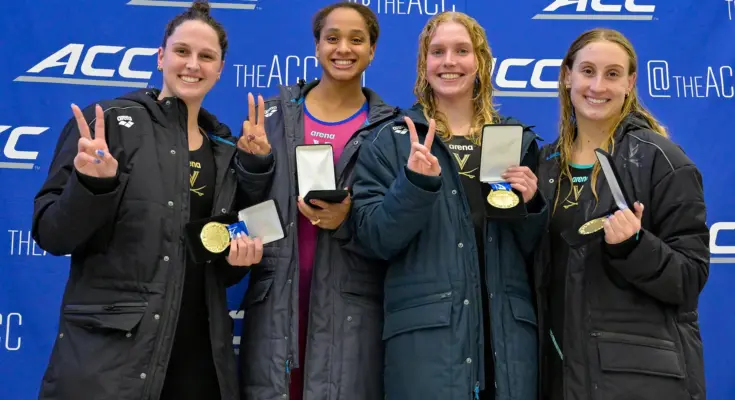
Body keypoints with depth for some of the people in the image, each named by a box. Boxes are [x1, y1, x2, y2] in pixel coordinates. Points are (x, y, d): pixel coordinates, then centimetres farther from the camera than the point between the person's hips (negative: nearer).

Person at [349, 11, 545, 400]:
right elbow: (373, 239, -6)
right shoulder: (391, 140, 2)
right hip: (425, 331, -2)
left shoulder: (518, 139, 10)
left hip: (509, 328, 3)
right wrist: (415, 183, -20)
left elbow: (536, 250, 12)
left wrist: (529, 203, -7)